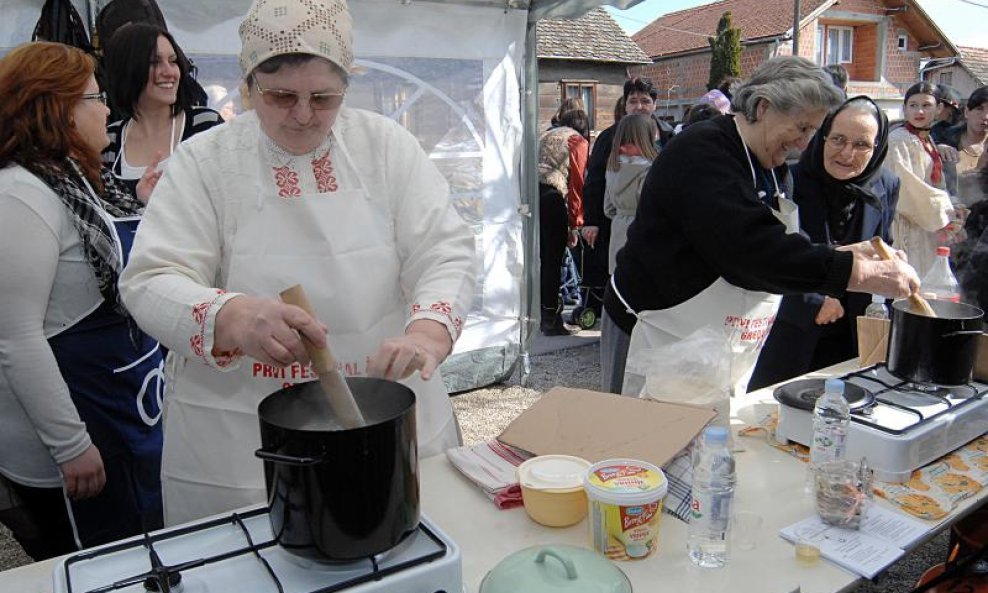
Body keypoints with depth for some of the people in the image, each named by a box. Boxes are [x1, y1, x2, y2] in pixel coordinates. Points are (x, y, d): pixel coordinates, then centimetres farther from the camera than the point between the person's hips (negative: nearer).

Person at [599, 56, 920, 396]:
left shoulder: (768, 168, 11)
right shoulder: (701, 154, -19)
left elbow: (785, 249, 15)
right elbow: (753, 248, -30)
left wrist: (850, 253, -2)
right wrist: (866, 275, -28)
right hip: (658, 339, -8)